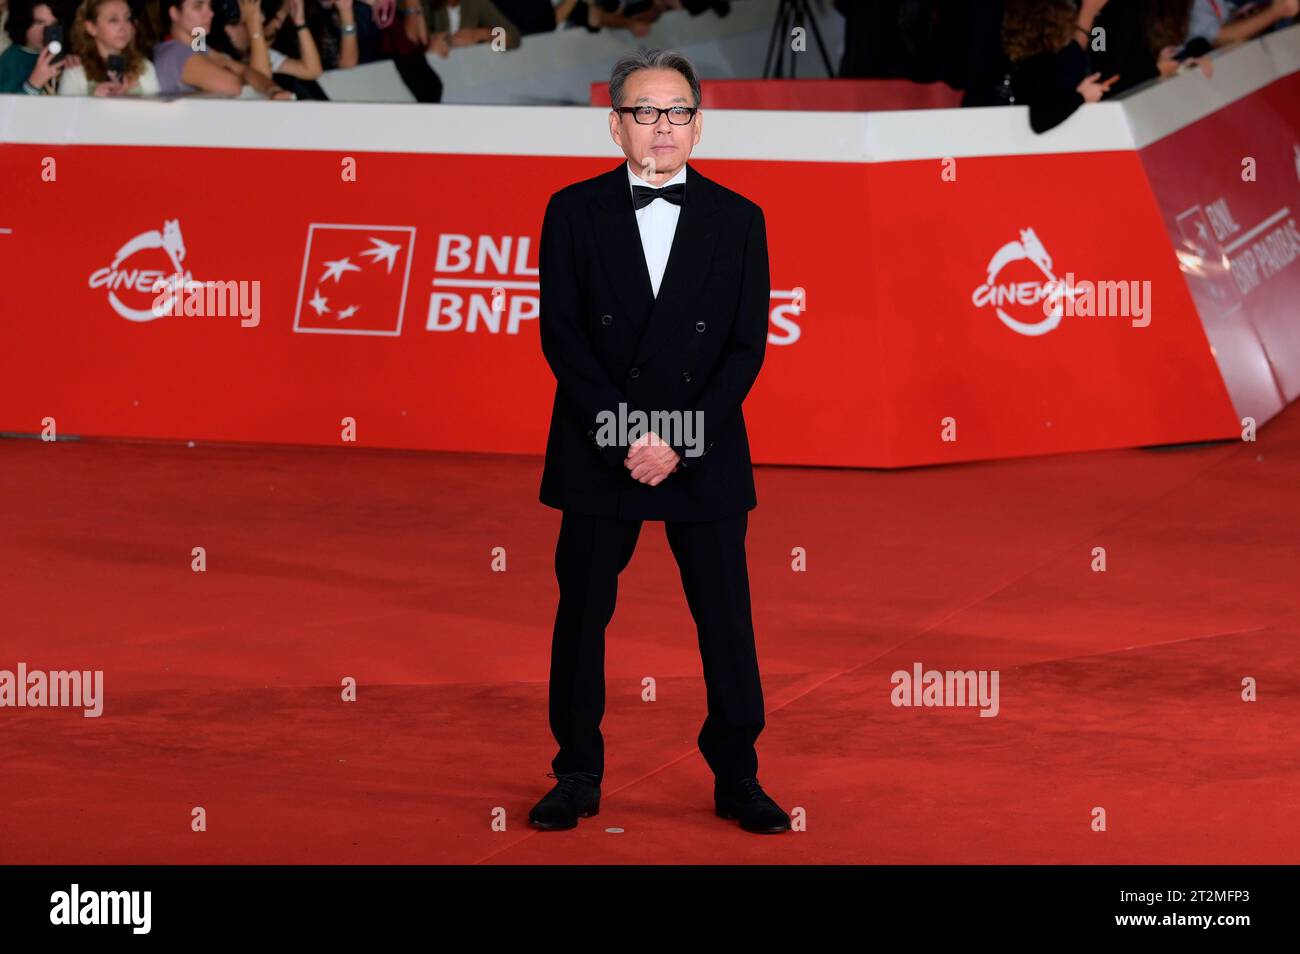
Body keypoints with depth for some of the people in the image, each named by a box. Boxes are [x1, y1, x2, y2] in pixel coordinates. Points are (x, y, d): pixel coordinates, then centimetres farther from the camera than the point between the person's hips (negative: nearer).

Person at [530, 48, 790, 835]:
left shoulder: (738, 219, 4)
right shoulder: (574, 211, 2)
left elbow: (748, 346, -1)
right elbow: (561, 334, -3)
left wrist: (681, 440, -12)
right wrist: (624, 433, -14)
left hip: (706, 454, 0)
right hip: (598, 452, 0)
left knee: (727, 617, 3)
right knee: (583, 614, 4)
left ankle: (738, 778, 13)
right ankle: (578, 777, 14)